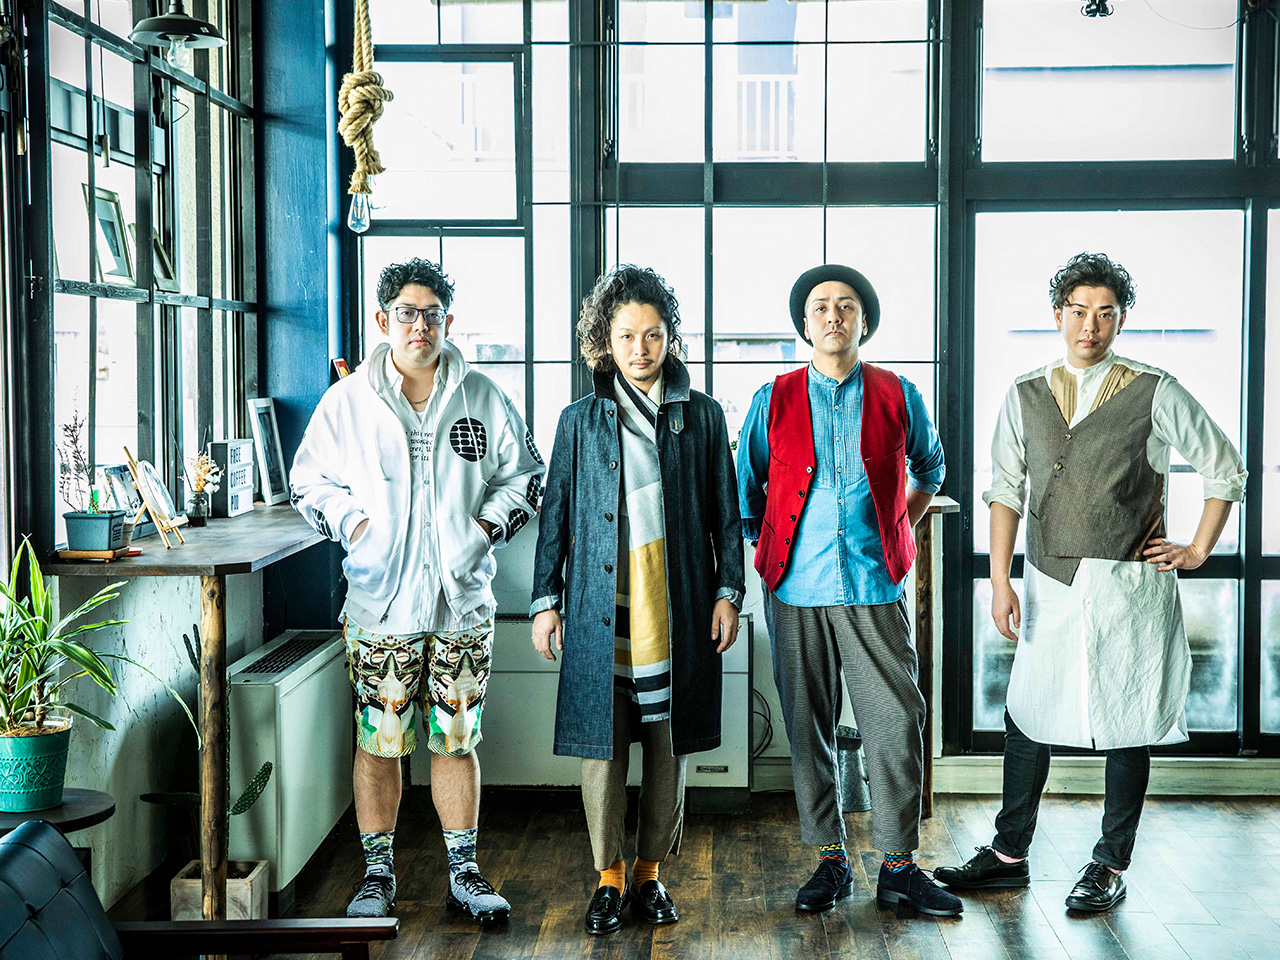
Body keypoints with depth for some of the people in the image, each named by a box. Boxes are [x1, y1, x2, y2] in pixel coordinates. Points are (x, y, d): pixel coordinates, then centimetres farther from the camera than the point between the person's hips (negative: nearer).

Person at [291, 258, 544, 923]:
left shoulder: (483, 399, 7)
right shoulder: (346, 401, 4)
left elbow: (523, 477, 14)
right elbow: (311, 482, 10)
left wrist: (489, 524, -1)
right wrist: (351, 523, -6)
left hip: (462, 599, 1)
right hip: (380, 600, -1)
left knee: (457, 740, 7)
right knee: (378, 742, 3)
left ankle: (464, 873, 19)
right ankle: (377, 874, 18)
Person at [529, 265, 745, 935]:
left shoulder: (701, 416, 7)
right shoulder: (580, 421, 7)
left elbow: (725, 513, 9)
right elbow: (555, 515, 9)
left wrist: (728, 591, 3)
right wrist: (545, 601, 6)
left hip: (677, 612, 1)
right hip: (601, 612, 0)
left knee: (668, 747, 7)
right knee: (602, 746, 1)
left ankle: (650, 873, 21)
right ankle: (609, 877, 15)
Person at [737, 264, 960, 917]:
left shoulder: (898, 397, 6)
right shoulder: (773, 400, 6)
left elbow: (930, 470, 24)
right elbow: (746, 489, 16)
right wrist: (772, 550, 11)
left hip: (875, 590, 0)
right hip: (797, 592, 1)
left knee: (897, 724, -3)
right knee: (809, 728, 5)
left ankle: (899, 868, 8)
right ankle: (830, 860, 17)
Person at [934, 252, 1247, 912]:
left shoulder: (1155, 394, -2)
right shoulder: (1025, 395, 7)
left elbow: (1225, 470, 7)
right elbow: (1006, 489, 6)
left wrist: (1197, 550, 3)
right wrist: (1000, 581, -1)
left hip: (1127, 586, -3)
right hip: (1048, 585, 3)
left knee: (1127, 727, 4)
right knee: (1026, 717, 8)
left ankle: (1111, 868, 17)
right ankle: (1009, 856, 21)